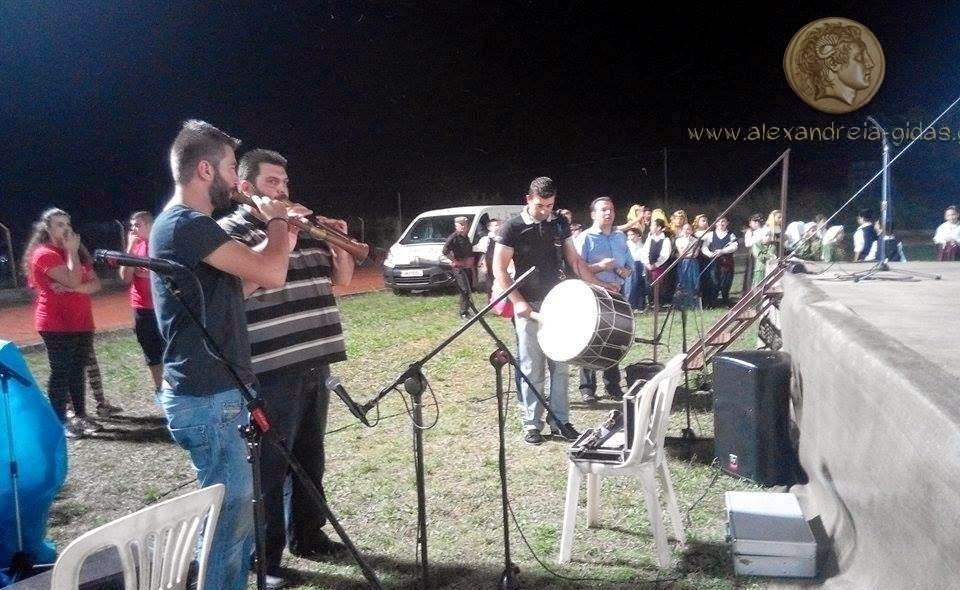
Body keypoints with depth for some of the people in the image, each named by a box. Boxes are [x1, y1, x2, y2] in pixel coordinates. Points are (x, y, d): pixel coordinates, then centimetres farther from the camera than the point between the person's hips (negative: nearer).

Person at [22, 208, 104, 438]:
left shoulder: (75, 252, 16)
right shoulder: (44, 254, -10)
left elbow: (95, 284, 5)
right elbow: (73, 281, -24)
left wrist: (73, 288, -14)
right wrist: (72, 251, -13)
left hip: (81, 322, 8)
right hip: (57, 324, -8)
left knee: (78, 369, 11)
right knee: (60, 371, -4)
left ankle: (80, 415, 18)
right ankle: (60, 422, 1)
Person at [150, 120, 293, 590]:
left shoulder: (186, 225, 14)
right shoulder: (185, 224, -18)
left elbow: (243, 281, 20)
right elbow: (271, 274, -25)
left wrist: (281, 233, 14)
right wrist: (277, 221, -7)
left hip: (211, 391, 11)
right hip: (207, 398, -11)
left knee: (232, 510, 20)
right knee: (230, 514, 0)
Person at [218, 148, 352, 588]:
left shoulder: (305, 228, 14)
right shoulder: (229, 230, -5)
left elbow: (340, 280, 18)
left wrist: (339, 242, 2)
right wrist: (283, 235, -19)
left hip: (315, 363, 7)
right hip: (270, 370, -7)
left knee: (310, 458, 17)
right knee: (270, 466, 2)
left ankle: (307, 535, 33)